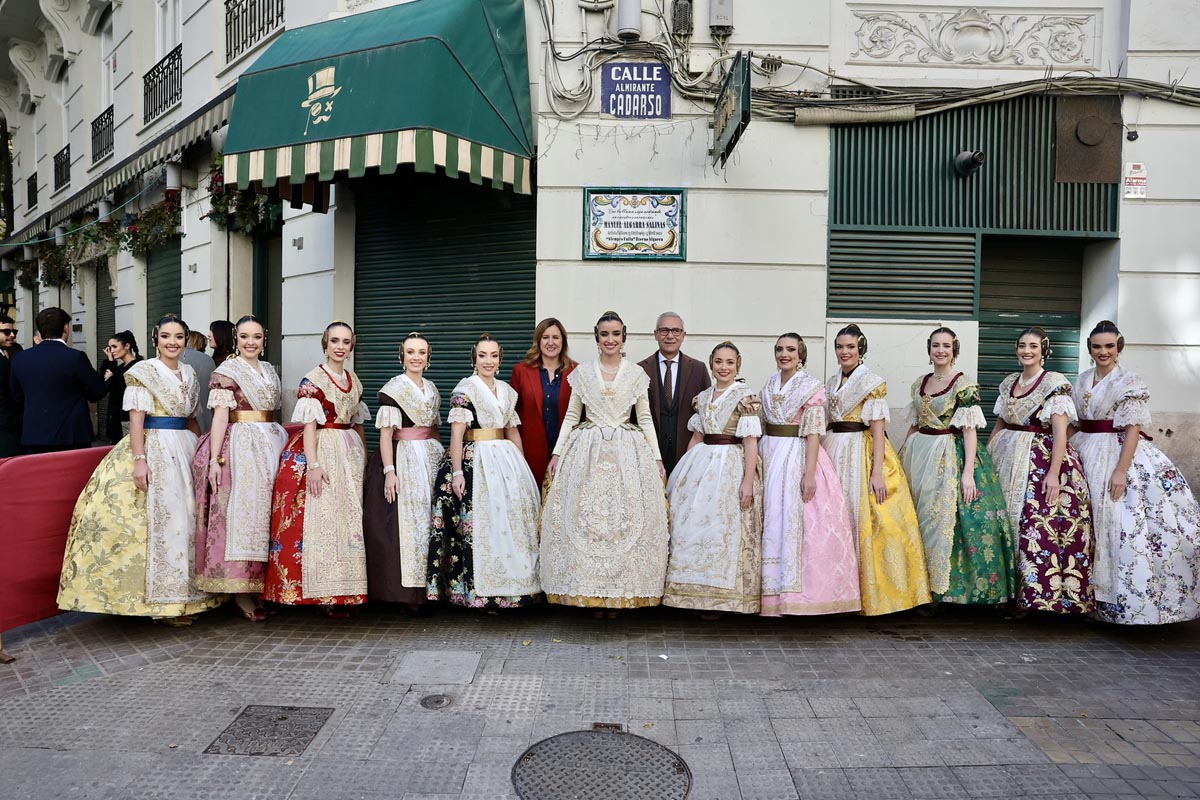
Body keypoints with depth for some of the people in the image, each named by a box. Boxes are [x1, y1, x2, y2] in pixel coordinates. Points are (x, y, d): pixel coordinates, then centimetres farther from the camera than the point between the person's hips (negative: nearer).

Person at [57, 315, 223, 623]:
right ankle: (160, 598, 4)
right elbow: (136, 418, -12)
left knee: (185, 518, 8)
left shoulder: (189, 374, 14)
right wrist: (139, 459, -20)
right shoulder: (143, 372, -5)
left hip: (185, 450, 6)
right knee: (155, 518, -4)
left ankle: (181, 593, 18)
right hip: (154, 449, -6)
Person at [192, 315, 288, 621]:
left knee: (266, 512, 8)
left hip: (270, 445, 7)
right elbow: (220, 416, -12)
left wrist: (281, 445, 13)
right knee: (241, 513, -5)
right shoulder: (226, 372, -5)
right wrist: (214, 459, -17)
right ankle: (240, 591, 3)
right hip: (239, 446, -7)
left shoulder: (269, 371, 15)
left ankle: (261, 586, 16)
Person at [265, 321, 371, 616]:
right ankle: (325, 595, 0)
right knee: (321, 518, -7)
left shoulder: (354, 380, 13)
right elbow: (309, 424, -13)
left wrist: (364, 457, 17)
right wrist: (312, 464, -21)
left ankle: (342, 592, 16)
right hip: (321, 450, -7)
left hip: (350, 453, 7)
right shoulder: (312, 380, -7)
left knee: (349, 519, 8)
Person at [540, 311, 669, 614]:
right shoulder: (582, 374, 8)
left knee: (626, 519, -2)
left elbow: (645, 419, 8)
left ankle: (620, 591, 9)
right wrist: (557, 453, 1)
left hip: (628, 453, 0)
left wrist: (657, 458, 2)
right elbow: (571, 416, 9)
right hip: (588, 452, 0)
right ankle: (591, 590, 8)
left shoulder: (637, 374, 7)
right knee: (586, 519, -3)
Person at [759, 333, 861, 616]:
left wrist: (809, 473, -19)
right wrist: (757, 462, 12)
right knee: (772, 523, 7)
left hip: (798, 457, -6)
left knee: (796, 523, -4)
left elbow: (813, 434, -12)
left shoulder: (812, 388, -6)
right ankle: (774, 590, 16)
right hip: (770, 456, 6)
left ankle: (796, 591, 6)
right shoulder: (769, 386, 12)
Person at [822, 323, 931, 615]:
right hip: (833, 454, 6)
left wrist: (877, 472, -18)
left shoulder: (873, 383, -6)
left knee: (864, 521, -4)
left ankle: (870, 592, 6)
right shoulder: (832, 383, 13)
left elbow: (878, 430, -12)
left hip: (862, 454, -6)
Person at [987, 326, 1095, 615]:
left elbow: (1061, 433, -12)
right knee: (1005, 523, 6)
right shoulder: (1009, 383, 11)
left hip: (1043, 460, -6)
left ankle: (1035, 595, 3)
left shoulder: (1055, 383, -6)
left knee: (1038, 526, -8)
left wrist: (1054, 473, -19)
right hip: (1008, 458, 6)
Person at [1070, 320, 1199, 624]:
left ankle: (1123, 598, 3)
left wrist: (1121, 470, -21)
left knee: (1121, 524, -8)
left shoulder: (1130, 382, -6)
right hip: (1087, 456, 6)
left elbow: (1133, 428, -13)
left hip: (1119, 454, -6)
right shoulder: (1082, 381, 11)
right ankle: (1091, 593, 18)